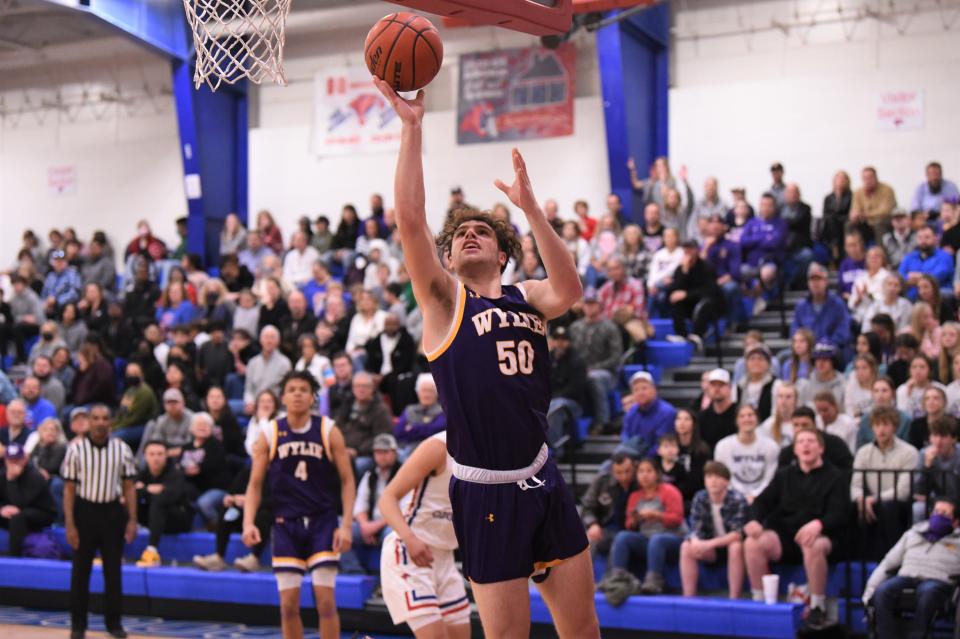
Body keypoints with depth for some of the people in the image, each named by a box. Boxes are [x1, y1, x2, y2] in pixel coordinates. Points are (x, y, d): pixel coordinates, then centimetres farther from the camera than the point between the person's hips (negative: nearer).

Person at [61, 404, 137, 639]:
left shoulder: (121, 449, -2)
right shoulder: (76, 449, -7)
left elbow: (129, 487, 5)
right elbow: (69, 489, -4)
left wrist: (132, 520, 0)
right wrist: (69, 525, -8)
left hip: (112, 511, 2)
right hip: (85, 511, -1)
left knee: (113, 569, 8)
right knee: (81, 569, 7)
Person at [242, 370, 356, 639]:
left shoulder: (329, 431, -3)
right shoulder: (270, 434, 0)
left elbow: (347, 480, -1)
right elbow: (255, 484, 4)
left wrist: (346, 525, -10)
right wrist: (248, 522, -10)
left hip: (322, 521, -1)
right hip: (286, 524, 1)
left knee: (325, 601, -6)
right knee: (288, 605, 2)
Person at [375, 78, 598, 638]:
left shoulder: (527, 297, 10)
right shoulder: (444, 299, 1)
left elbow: (569, 290, -14)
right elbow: (411, 219, -13)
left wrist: (531, 208, -19)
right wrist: (412, 127, -15)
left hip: (544, 482, 4)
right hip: (486, 493, -4)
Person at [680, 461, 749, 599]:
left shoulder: (738, 500, -21)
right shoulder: (700, 498, -10)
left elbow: (739, 533, -25)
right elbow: (696, 529, -10)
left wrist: (711, 543, -35)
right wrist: (696, 542, -34)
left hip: (732, 544, -4)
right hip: (710, 548, 4)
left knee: (736, 547, -37)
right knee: (686, 547, -22)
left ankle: (734, 599, -31)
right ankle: (688, 597, -19)